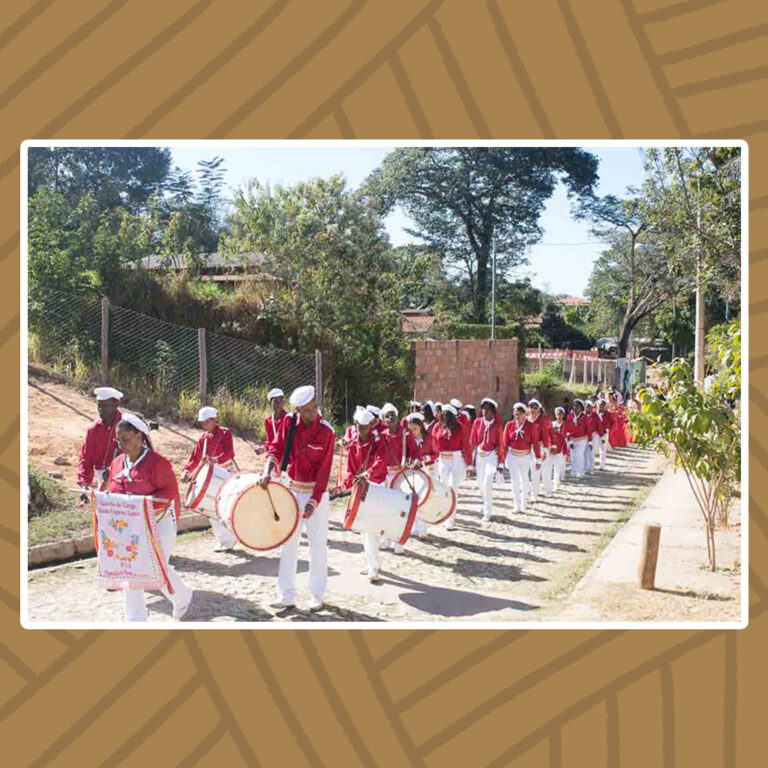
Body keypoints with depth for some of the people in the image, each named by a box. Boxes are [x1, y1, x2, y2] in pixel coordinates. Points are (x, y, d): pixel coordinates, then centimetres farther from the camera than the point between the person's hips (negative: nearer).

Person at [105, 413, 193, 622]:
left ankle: (182, 597, 30)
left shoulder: (156, 462, -16)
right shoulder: (117, 463, 5)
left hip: (158, 525, -6)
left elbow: (170, 492, -18)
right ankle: (135, 620, 14)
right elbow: (113, 493, 14)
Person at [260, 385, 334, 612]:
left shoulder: (326, 431, -16)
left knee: (318, 544, 4)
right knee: (288, 542, 6)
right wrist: (268, 472, -29)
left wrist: (314, 501, -21)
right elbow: (276, 448, -10)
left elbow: (324, 470, -16)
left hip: (317, 492, -3)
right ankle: (287, 595, 15)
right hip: (293, 489, 3)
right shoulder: (289, 422, -6)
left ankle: (317, 595, 18)